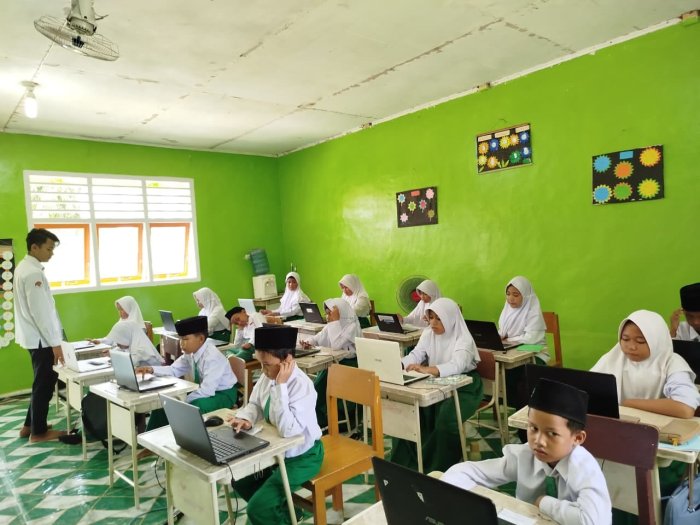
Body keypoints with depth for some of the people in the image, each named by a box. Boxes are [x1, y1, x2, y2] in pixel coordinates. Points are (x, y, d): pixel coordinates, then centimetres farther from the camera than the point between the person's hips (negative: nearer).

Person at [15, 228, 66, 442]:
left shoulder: (24, 267, 11)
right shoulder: (33, 273, -21)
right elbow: (40, 311, -23)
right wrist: (55, 342, -20)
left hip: (34, 336, 10)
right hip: (40, 338, -10)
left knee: (42, 382, 20)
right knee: (44, 384, 2)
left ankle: (29, 425, 29)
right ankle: (38, 431, 14)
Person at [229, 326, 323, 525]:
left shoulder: (302, 385, -30)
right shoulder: (268, 376, -10)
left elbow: (287, 430, -36)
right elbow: (255, 404, 6)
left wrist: (281, 386, -36)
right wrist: (245, 419, -17)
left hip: (301, 457, -8)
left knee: (258, 508, -12)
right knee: (239, 477, 14)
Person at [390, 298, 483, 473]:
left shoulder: (463, 339, -18)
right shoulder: (428, 334, 1)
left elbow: (456, 366, -36)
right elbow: (415, 355, -8)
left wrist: (427, 369, -53)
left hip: (463, 387, -5)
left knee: (445, 419, -30)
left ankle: (440, 468, -6)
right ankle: (405, 461, 1)